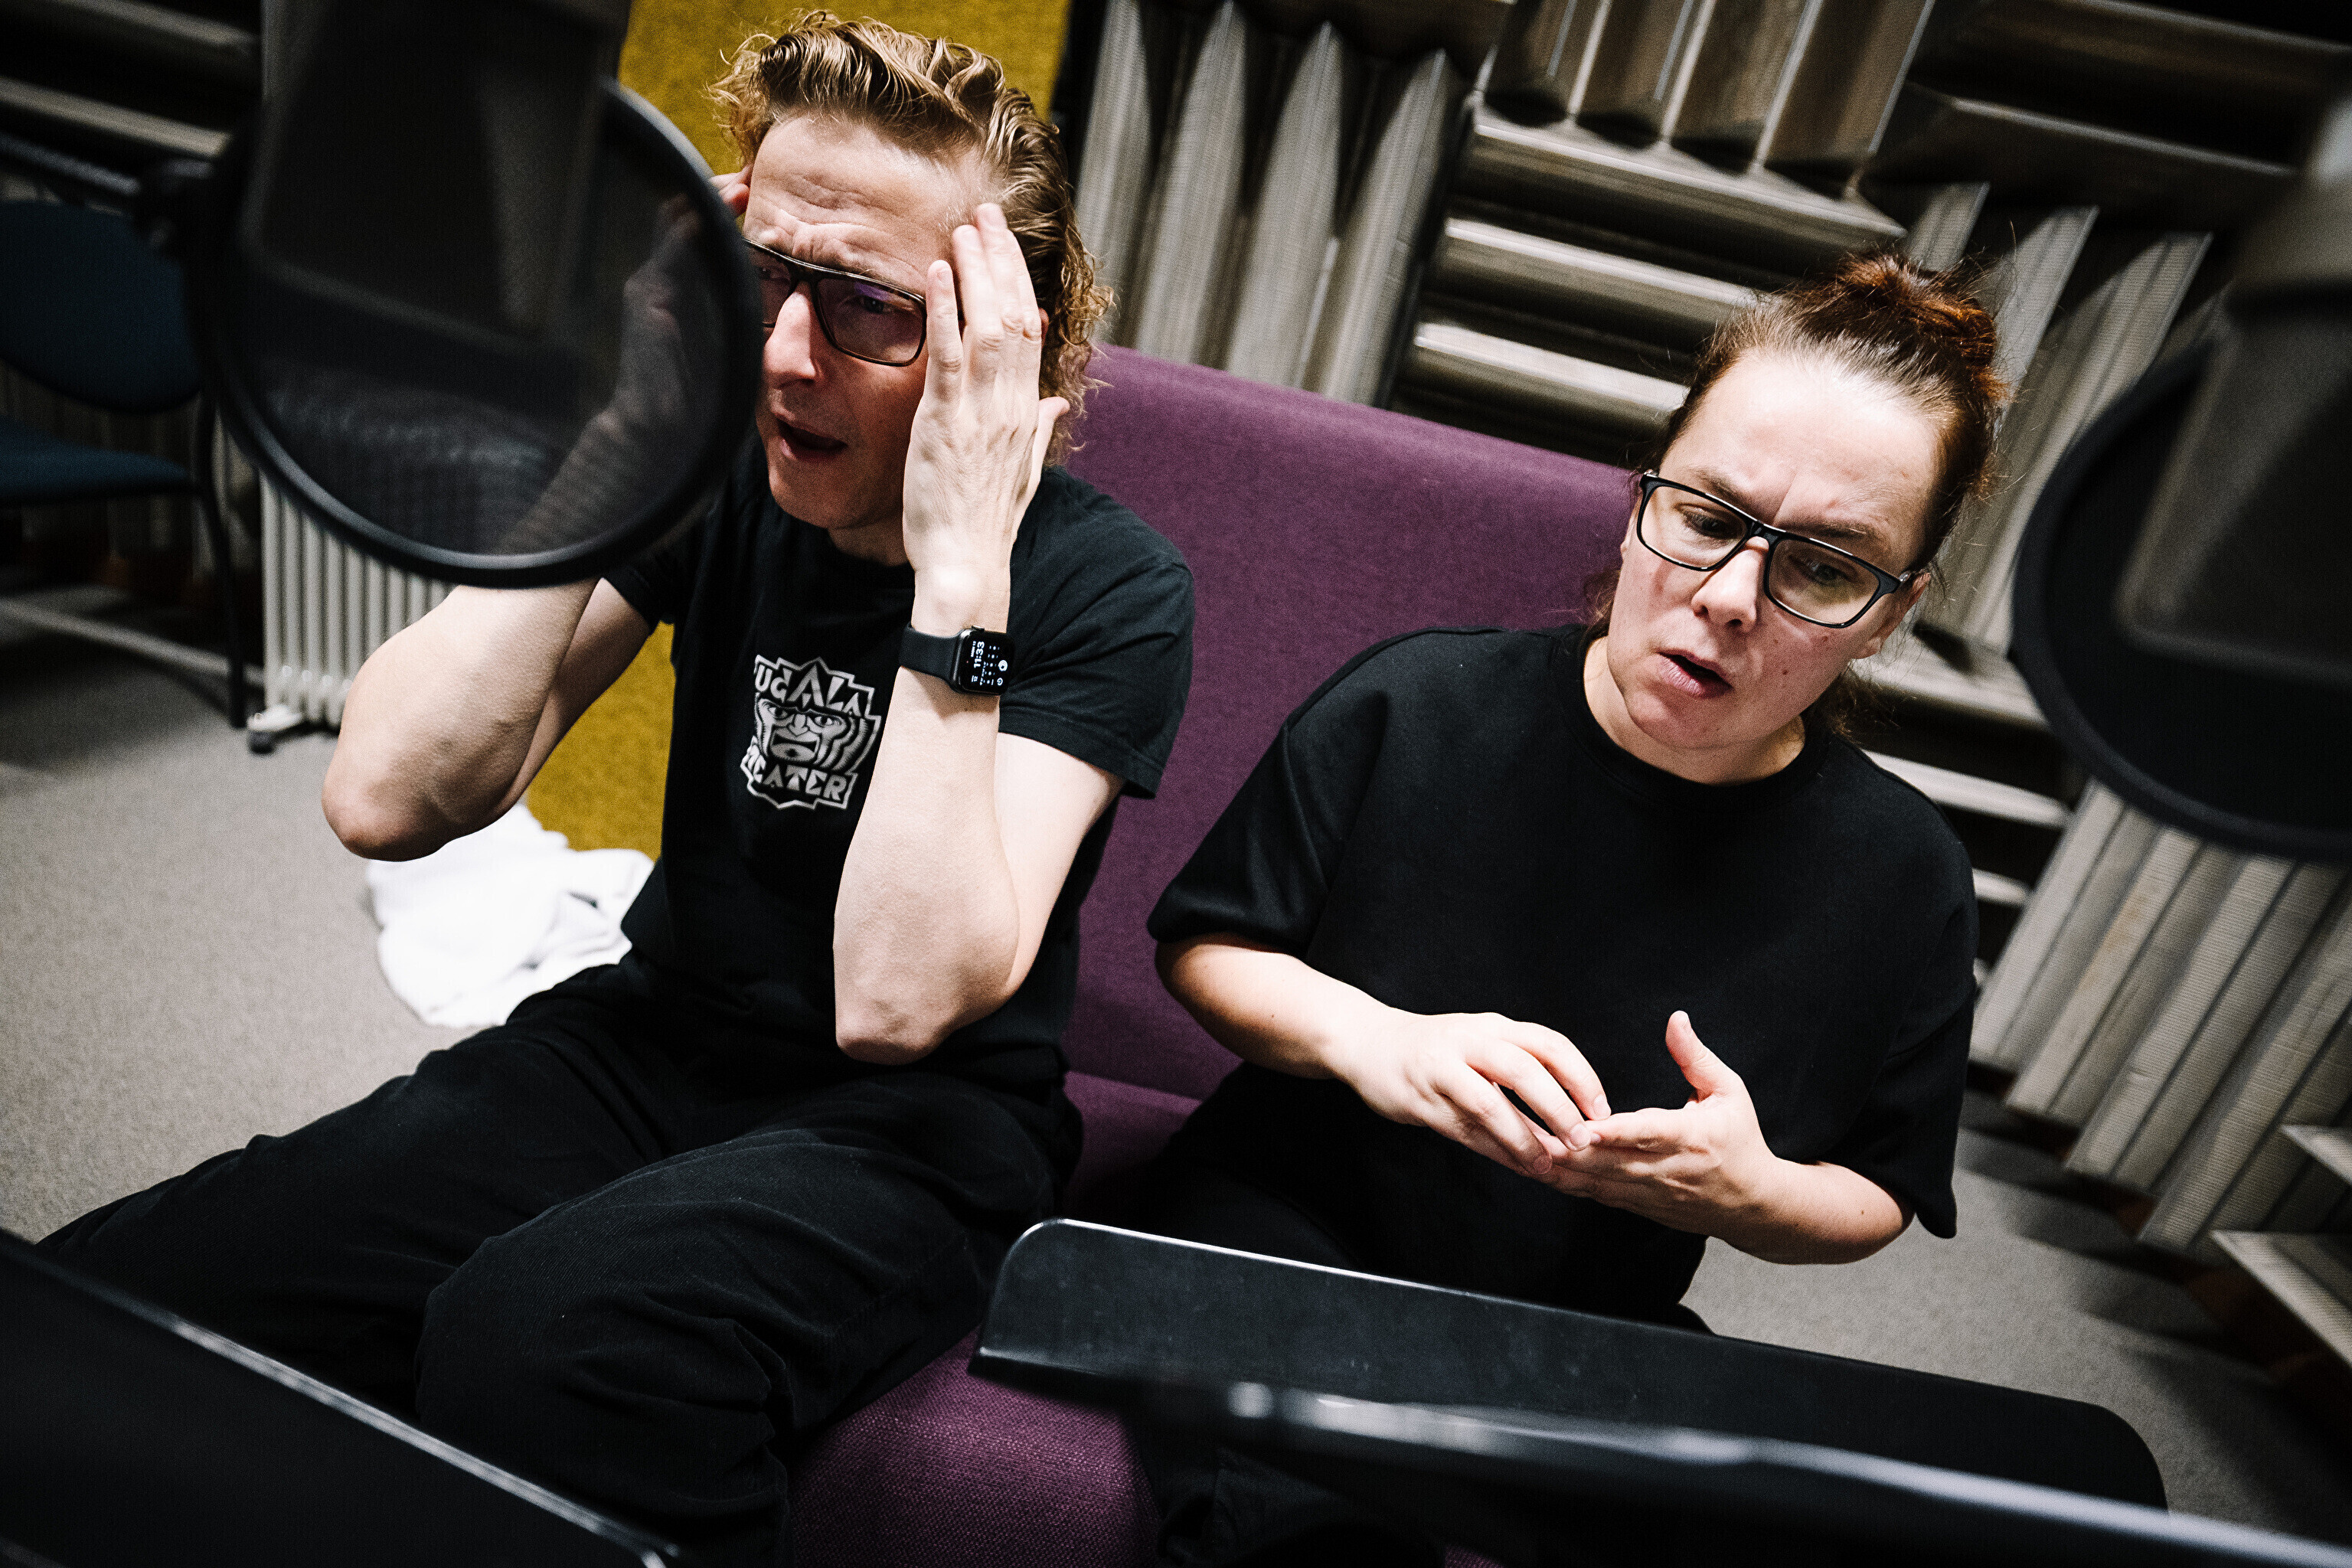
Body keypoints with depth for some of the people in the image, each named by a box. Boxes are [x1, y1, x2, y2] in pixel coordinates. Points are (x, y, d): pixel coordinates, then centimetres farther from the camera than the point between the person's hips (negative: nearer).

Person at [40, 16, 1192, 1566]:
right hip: (649, 1039, 4)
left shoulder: (1108, 589, -14)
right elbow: (388, 798, -10)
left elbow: (898, 1000, -25)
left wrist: (959, 565, -28)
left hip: (914, 1130, -3)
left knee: (541, 1349, -34)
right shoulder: (713, 472, -1)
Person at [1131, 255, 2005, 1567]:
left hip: (1597, 1327, 4)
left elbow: (1873, 1198, 8)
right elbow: (1205, 943, -1)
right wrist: (1365, 1036, -21)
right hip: (1292, 1228, -3)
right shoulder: (1415, 706, -12)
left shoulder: (1903, 879, -6)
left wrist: (1755, 1194, -17)